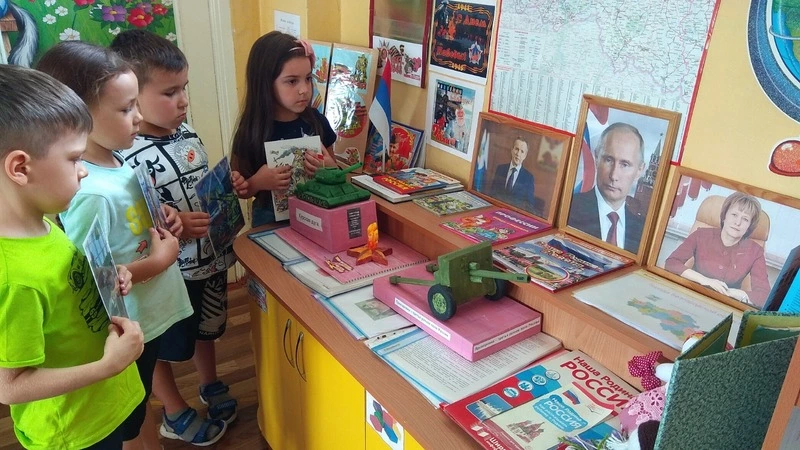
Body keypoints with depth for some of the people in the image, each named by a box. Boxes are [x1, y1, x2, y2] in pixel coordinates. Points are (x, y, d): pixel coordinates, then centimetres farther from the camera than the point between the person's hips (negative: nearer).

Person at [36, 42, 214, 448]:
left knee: (140, 408, 30)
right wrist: (158, 262, -24)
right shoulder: (91, 192, -30)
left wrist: (159, 220, -4)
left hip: (151, 317, 8)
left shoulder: (117, 162, -4)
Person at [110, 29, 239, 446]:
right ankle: (175, 414, 41)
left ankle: (210, 385, 53)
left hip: (210, 258, 7)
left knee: (206, 329, 28)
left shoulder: (187, 134, -2)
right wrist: (174, 226, -31)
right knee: (162, 346, 18)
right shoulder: (127, 157, -25)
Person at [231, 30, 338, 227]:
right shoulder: (251, 131, -10)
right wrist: (257, 183, -18)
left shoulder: (316, 120, -2)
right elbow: (238, 190, 1)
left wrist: (330, 168, -10)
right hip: (271, 220, -2)